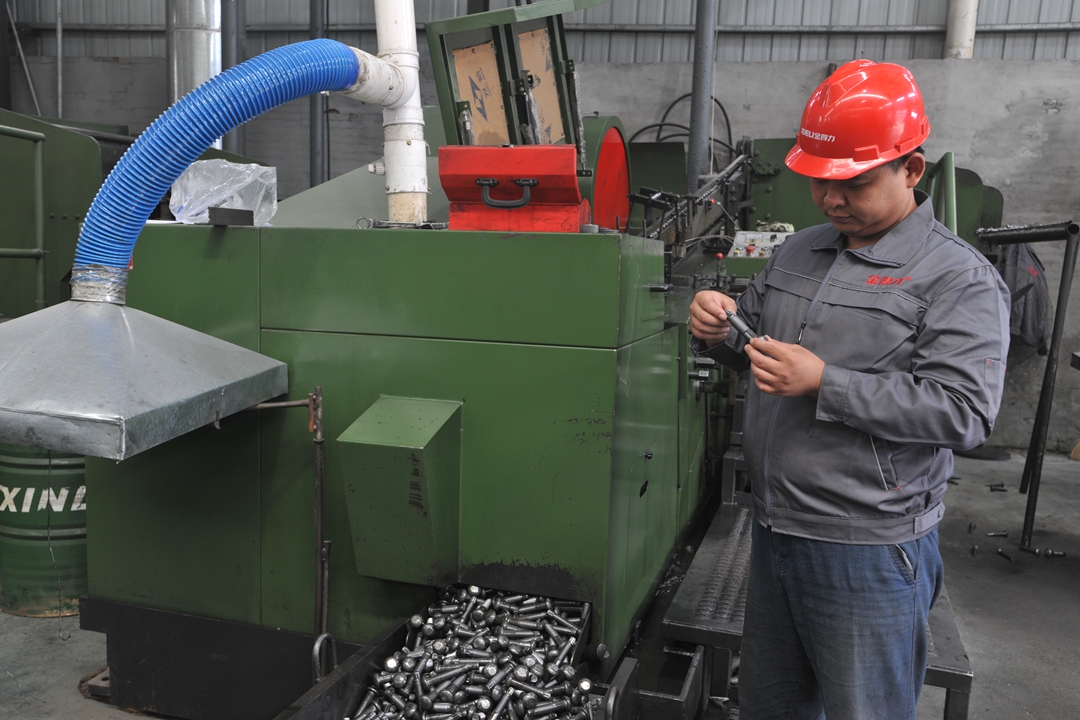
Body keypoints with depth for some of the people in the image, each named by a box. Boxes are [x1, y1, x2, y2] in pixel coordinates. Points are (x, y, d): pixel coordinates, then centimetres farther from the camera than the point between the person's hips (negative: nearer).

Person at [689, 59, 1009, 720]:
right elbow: (750, 337, 20)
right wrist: (720, 331, -4)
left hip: (870, 553, -6)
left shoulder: (958, 279, -12)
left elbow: (965, 411, -21)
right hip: (775, 533, 7)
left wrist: (824, 384, -25)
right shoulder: (799, 252, 9)